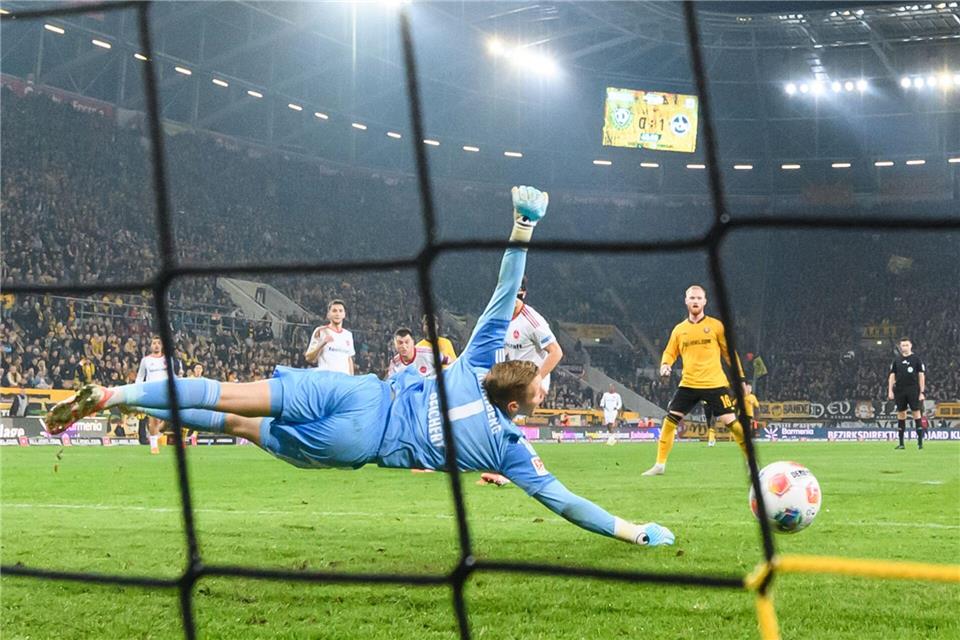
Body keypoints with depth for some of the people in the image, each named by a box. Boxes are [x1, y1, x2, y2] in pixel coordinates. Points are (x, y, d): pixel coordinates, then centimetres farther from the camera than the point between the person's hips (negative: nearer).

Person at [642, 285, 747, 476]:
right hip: (688, 384, 3)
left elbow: (729, 353, 7)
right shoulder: (679, 330, 10)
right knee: (669, 420, -4)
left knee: (731, 421, -10)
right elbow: (670, 353, 16)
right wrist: (665, 365, -8)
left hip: (715, 384, -3)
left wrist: (740, 378, 4)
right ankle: (660, 465, 6)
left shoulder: (716, 326, 2)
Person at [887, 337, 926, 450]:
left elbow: (921, 376, 1)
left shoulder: (916, 359, 2)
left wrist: (922, 392, -5)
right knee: (901, 413, 5)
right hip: (900, 391, 3)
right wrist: (890, 391, 2)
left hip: (913, 390, -3)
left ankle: (920, 441, -3)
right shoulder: (897, 361, 10)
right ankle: (901, 443, 10)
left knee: (916, 412, -6)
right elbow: (892, 376, 12)